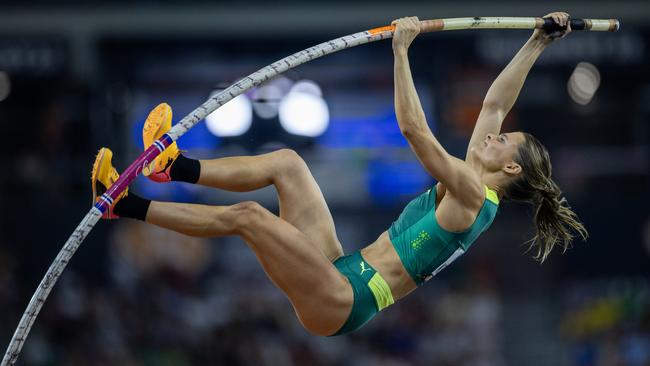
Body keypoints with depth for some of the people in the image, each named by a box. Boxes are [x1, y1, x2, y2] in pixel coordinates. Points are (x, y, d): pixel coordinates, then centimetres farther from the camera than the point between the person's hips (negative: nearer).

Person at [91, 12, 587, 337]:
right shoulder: (471, 190, 16)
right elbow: (495, 106, 22)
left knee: (247, 215, -20)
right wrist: (538, 44, 23)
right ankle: (176, 166, 2)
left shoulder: (472, 195, -11)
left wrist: (401, 50, -15)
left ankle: (126, 206, -16)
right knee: (285, 162, 5)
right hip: (342, 273, 10)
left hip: (343, 302, -10)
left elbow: (412, 127, -19)